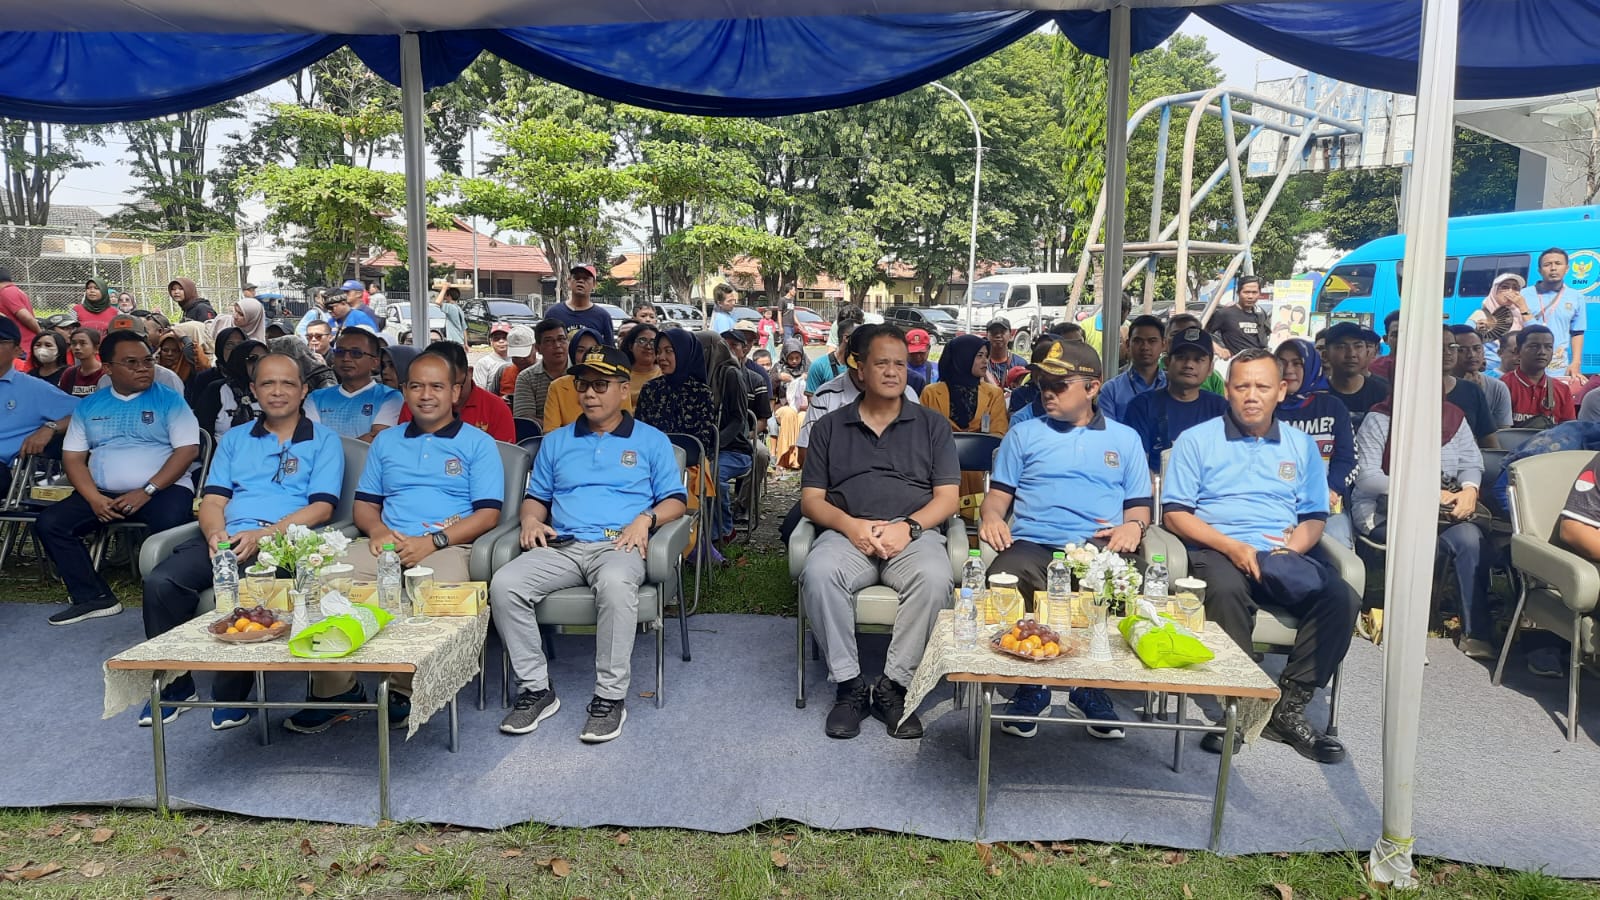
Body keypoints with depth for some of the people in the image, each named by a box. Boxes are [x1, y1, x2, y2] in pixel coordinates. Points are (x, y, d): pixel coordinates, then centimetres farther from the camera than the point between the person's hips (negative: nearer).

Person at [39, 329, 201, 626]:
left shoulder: (169, 399, 3)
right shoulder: (88, 405, 14)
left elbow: (188, 450, -6)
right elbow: (73, 457, 10)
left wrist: (147, 491, -15)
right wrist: (94, 499, -8)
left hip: (163, 488, -5)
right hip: (102, 493, 5)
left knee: (170, 524, -35)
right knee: (49, 523, -14)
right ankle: (94, 597, -8)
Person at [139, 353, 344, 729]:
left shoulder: (324, 440, 10)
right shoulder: (234, 440, 24)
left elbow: (321, 507, -2)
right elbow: (212, 500, 14)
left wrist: (263, 535, -15)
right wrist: (215, 533, -10)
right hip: (226, 538, 4)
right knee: (160, 581, -22)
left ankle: (231, 695, -13)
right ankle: (174, 683, -2)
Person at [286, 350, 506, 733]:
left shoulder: (478, 443, 9)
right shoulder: (385, 441, 24)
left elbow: (488, 513, -1)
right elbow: (364, 503, 22)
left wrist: (433, 541, -13)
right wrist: (377, 530, -2)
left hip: (447, 547, -4)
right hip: (386, 545, 4)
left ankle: (406, 690, -17)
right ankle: (335, 689, -12)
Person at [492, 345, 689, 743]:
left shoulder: (651, 441, 15)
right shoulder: (555, 441, 25)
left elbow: (675, 499, 10)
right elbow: (536, 496, 27)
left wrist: (645, 519, -10)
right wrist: (531, 519, 3)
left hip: (618, 545, -3)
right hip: (560, 546, 4)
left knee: (616, 583, -41)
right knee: (504, 585, -27)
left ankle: (611, 696, -29)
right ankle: (535, 689, -14)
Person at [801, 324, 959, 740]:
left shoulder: (932, 425, 16)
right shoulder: (830, 428, 17)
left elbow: (948, 498, 8)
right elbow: (811, 499, 11)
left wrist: (908, 527, -12)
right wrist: (851, 526, -10)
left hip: (915, 533, 0)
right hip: (846, 532, 0)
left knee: (934, 578, -34)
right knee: (818, 573, -33)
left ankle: (893, 685, -20)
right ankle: (849, 684, -18)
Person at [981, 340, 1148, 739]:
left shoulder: (1125, 438, 22)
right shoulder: (1023, 434, 21)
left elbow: (1138, 504, 19)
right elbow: (999, 492, 17)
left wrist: (1133, 525, -5)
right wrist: (992, 515, -7)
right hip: (1032, 545, 0)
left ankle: (1092, 688, -8)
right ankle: (1030, 685, -9)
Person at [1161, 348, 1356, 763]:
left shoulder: (1301, 445, 19)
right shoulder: (1196, 441, 7)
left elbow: (1314, 516, 19)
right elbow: (1174, 513, 0)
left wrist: (1296, 545, -5)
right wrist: (1231, 546, -14)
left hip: (1281, 556, 4)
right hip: (1216, 551, -3)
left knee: (1340, 597, -25)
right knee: (1226, 591, -38)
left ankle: (1288, 706, -16)